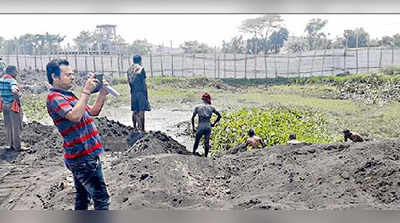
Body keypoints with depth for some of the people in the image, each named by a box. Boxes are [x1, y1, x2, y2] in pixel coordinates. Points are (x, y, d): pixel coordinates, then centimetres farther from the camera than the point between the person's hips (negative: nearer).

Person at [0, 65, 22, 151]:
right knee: (16, 127, 2)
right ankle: (17, 146, 7)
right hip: (13, 105, -8)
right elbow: (14, 90, -35)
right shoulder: (12, 81, -17)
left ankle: (11, 145, 25)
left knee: (8, 126, 15)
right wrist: (18, 98, -20)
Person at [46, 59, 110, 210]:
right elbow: (75, 116, -30)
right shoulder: (54, 97, -13)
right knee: (101, 199, -9)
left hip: (82, 156, 10)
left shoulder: (68, 95, 17)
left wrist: (102, 94, 5)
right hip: (84, 157, -10)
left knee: (82, 197, 18)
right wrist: (86, 91, -25)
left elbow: (93, 112, 20)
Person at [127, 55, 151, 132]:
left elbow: (129, 82, 11)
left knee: (134, 110, 12)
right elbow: (144, 83, -9)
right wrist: (146, 93, -4)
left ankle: (135, 127, 18)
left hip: (133, 92, 6)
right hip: (141, 91, -6)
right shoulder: (141, 69, -8)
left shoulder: (129, 70, 9)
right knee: (141, 110, -3)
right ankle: (142, 128, -1)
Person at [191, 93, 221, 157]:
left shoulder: (197, 107, 5)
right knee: (207, 142, 11)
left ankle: (193, 153, 14)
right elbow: (219, 116, 8)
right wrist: (214, 123, 14)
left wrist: (193, 127, 9)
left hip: (200, 127, -1)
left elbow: (193, 117, 2)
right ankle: (205, 156, 13)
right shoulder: (211, 107, 7)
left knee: (197, 140, 16)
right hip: (208, 127, 1)